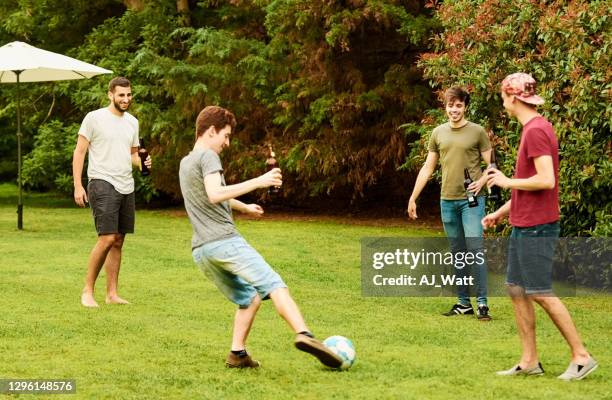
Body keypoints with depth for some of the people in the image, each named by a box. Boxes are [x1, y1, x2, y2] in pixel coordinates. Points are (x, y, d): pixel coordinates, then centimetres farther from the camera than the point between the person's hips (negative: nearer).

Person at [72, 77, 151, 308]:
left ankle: (112, 293, 11)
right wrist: (78, 186, -10)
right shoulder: (94, 118, -4)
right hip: (102, 184, -6)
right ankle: (87, 291, -3)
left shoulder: (132, 122, 15)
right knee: (107, 238, -14)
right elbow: (79, 152, -3)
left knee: (118, 241, 6)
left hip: (126, 187, 6)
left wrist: (143, 162, 0)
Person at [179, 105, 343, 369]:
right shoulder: (208, 156, -3)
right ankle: (304, 334, -34)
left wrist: (244, 207, 56)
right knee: (274, 285, -16)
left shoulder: (185, 163, 26)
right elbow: (215, 194, -21)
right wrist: (258, 182, -22)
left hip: (200, 251, 9)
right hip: (224, 239, -9)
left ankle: (237, 353, -1)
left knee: (249, 298, 13)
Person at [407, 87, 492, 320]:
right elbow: (427, 168, 14)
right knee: (457, 253, 9)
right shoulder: (438, 133, 10)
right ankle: (463, 303, 14)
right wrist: (413, 198, 11)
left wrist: (482, 181, -18)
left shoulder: (477, 132, -2)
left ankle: (482, 303, -9)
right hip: (447, 200, 4)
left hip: (471, 200, -4)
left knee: (475, 250, -11)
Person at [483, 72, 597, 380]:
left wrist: (507, 181, -14)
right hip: (523, 226, 10)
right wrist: (502, 212, 20)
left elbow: (546, 181, -25)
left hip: (536, 228, -10)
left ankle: (581, 356, 2)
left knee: (540, 293, -5)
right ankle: (529, 361, 16)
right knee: (516, 289, 11)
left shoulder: (536, 131, -17)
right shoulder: (533, 129, 14)